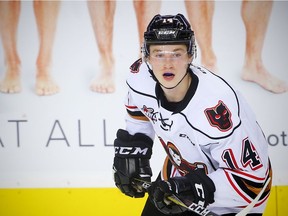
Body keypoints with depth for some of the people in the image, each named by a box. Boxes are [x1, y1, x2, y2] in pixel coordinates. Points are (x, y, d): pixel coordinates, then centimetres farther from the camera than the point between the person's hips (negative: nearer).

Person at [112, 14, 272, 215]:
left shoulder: (218, 106, -38)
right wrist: (130, 150, 1)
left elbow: (250, 178, -32)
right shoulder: (140, 76, -19)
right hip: (181, 172, 6)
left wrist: (195, 190, -39)